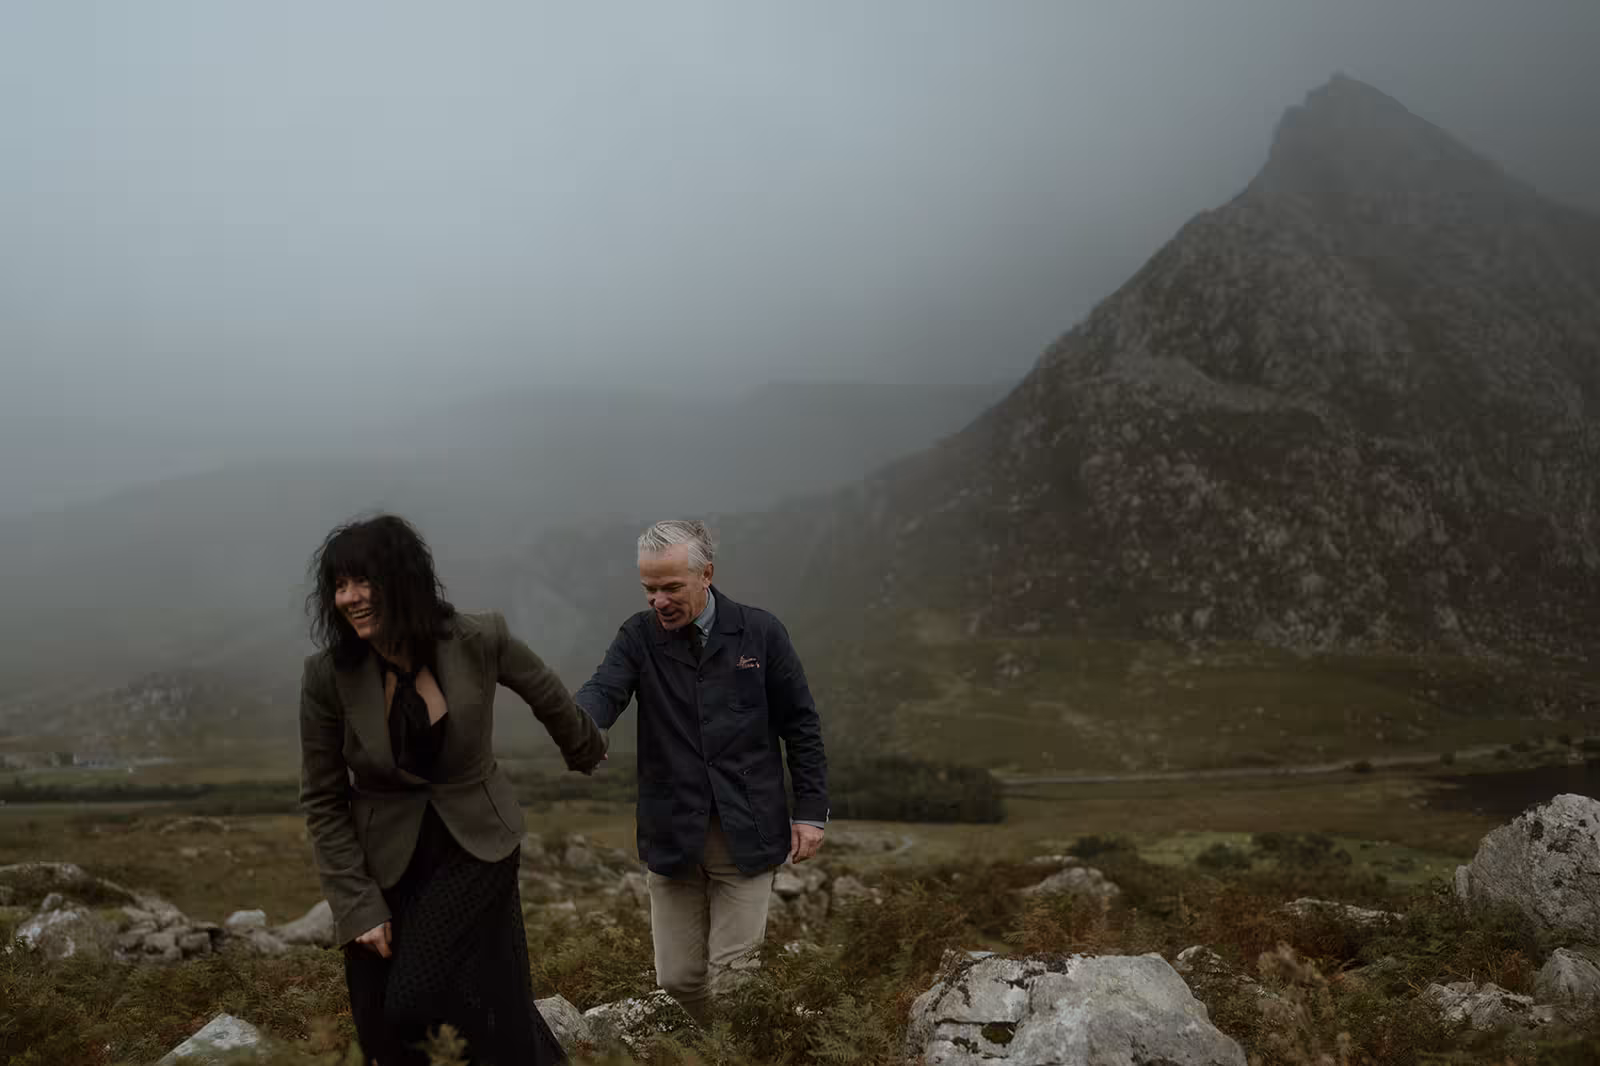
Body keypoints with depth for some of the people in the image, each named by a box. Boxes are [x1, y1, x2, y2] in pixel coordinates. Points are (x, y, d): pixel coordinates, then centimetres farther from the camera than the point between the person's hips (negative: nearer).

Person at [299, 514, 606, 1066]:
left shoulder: (479, 642, -16)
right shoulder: (327, 677, -15)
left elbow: (548, 695, 5)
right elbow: (323, 804, -6)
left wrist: (587, 750, 23)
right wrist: (357, 908, -10)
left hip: (475, 849, -1)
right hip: (386, 866, 2)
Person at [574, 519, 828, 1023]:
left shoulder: (760, 632, -1)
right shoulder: (638, 636, 1)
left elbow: (800, 725, 3)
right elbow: (603, 690, -16)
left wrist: (810, 811, 0)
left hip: (746, 836, -2)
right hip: (672, 839, 2)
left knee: (731, 979, -3)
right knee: (677, 980, 7)